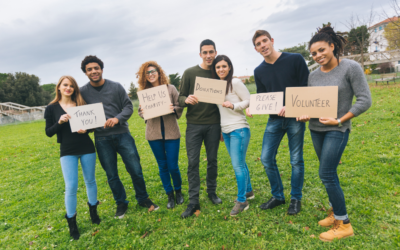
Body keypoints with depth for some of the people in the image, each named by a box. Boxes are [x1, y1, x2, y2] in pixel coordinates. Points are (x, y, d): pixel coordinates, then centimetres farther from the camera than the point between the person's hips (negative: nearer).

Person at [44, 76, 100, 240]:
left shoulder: (81, 104, 3)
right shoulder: (52, 108, 1)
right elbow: (48, 133, -1)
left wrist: (86, 129, -16)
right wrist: (59, 122, -19)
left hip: (87, 148, 1)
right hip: (67, 151, -1)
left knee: (90, 181, 13)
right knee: (71, 187, -4)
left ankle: (93, 210, 36)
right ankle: (71, 221, 16)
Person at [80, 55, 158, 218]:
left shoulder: (116, 87, 2)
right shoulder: (83, 92, 2)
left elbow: (128, 107, 0)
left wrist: (117, 118, -17)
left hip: (122, 134, 0)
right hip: (102, 139, 1)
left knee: (135, 170, 2)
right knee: (111, 175, 10)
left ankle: (143, 199, 25)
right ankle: (121, 203, 31)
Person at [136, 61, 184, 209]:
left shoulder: (170, 88, 0)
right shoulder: (144, 92, 4)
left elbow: (180, 107, 2)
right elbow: (141, 111, 9)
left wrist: (174, 109, -19)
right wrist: (142, 111, -13)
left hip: (171, 132, -2)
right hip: (154, 134, 2)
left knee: (173, 166, 1)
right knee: (162, 166, 11)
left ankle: (178, 191, 30)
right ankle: (170, 195, 29)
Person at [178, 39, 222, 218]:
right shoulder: (189, 73, 1)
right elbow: (180, 98, 2)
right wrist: (187, 100, -23)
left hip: (213, 125, 1)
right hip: (194, 124, -1)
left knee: (212, 160, 10)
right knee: (193, 162, -1)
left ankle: (212, 192, 29)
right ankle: (193, 201, 8)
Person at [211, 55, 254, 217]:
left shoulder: (235, 83, -8)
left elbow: (249, 101, -8)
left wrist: (233, 105, -22)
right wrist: (219, 130, 17)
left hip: (239, 130, -7)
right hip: (225, 131, 7)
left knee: (238, 165, -6)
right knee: (239, 163, 16)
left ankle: (242, 201, 7)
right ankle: (248, 191, 32)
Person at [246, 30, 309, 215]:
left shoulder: (295, 59, -5)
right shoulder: (259, 71, 7)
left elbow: (307, 89, -7)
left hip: (295, 117, -4)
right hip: (274, 119, 4)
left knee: (296, 160, 5)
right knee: (266, 158, 3)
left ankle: (296, 199, 24)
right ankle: (277, 196, 23)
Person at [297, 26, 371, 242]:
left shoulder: (351, 68, -10)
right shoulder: (313, 75, 6)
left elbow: (365, 100, -11)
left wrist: (339, 120, -16)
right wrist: (305, 114, -10)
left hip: (337, 130, -6)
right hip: (316, 129, 6)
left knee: (326, 174, -9)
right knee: (328, 173, 13)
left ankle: (343, 224, 7)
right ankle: (335, 211, 30)